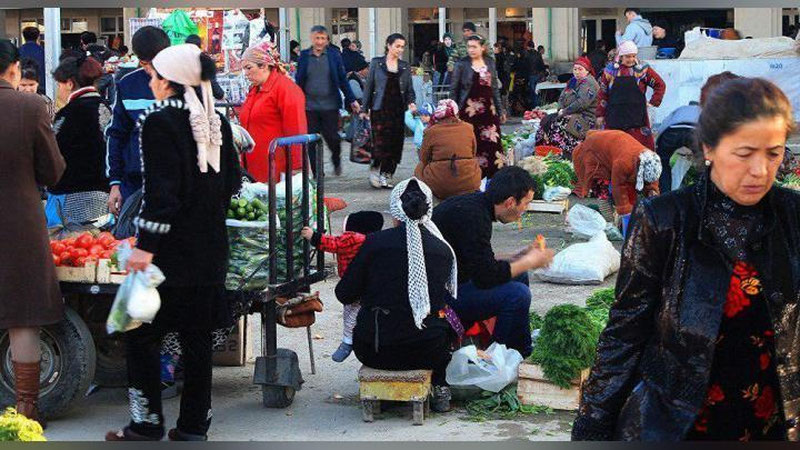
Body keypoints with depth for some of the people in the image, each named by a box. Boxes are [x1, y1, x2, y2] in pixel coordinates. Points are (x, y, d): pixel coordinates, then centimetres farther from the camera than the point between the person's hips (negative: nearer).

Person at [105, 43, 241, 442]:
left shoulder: (159, 122, -13)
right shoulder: (216, 121, 8)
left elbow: (160, 192, -20)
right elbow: (231, 182, 13)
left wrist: (146, 245, -19)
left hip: (171, 249, -7)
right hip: (211, 249, 7)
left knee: (141, 334, 5)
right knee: (197, 337, 11)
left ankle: (147, 424, 6)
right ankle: (194, 427, 16)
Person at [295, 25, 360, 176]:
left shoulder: (334, 55, 3)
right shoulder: (304, 56, 4)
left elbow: (342, 79, 6)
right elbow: (298, 81, 8)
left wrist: (351, 100, 2)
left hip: (330, 105, -1)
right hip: (309, 106, 1)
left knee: (332, 138, -1)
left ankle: (336, 161, 31)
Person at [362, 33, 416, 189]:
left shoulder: (405, 67, 11)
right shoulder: (376, 63, 3)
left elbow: (409, 90, 14)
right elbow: (369, 87, 4)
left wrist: (411, 103, -6)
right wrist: (365, 109, 1)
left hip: (398, 110, 3)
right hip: (380, 109, -3)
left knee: (396, 144, 0)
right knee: (380, 142, -14)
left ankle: (387, 175, 10)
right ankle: (375, 170, 4)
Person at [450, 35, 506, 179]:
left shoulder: (490, 63, 9)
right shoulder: (462, 65, -2)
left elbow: (495, 88, 14)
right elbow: (454, 89, 0)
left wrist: (500, 110, 12)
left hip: (488, 110, 3)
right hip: (468, 111, -3)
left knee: (492, 143, -5)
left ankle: (493, 177, 2)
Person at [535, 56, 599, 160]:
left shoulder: (589, 84, -10)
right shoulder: (573, 82, 21)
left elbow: (582, 103, -22)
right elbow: (562, 98, 21)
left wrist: (565, 111, -16)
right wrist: (561, 109, -1)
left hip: (585, 118, -9)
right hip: (572, 115, 9)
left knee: (558, 124, -31)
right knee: (546, 121, -8)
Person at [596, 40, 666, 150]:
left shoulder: (643, 70, 3)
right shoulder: (611, 71, 6)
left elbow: (660, 85, 10)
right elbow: (603, 94, 9)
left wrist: (653, 102, 2)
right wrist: (600, 114, 7)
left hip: (637, 115, -2)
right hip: (615, 116, 2)